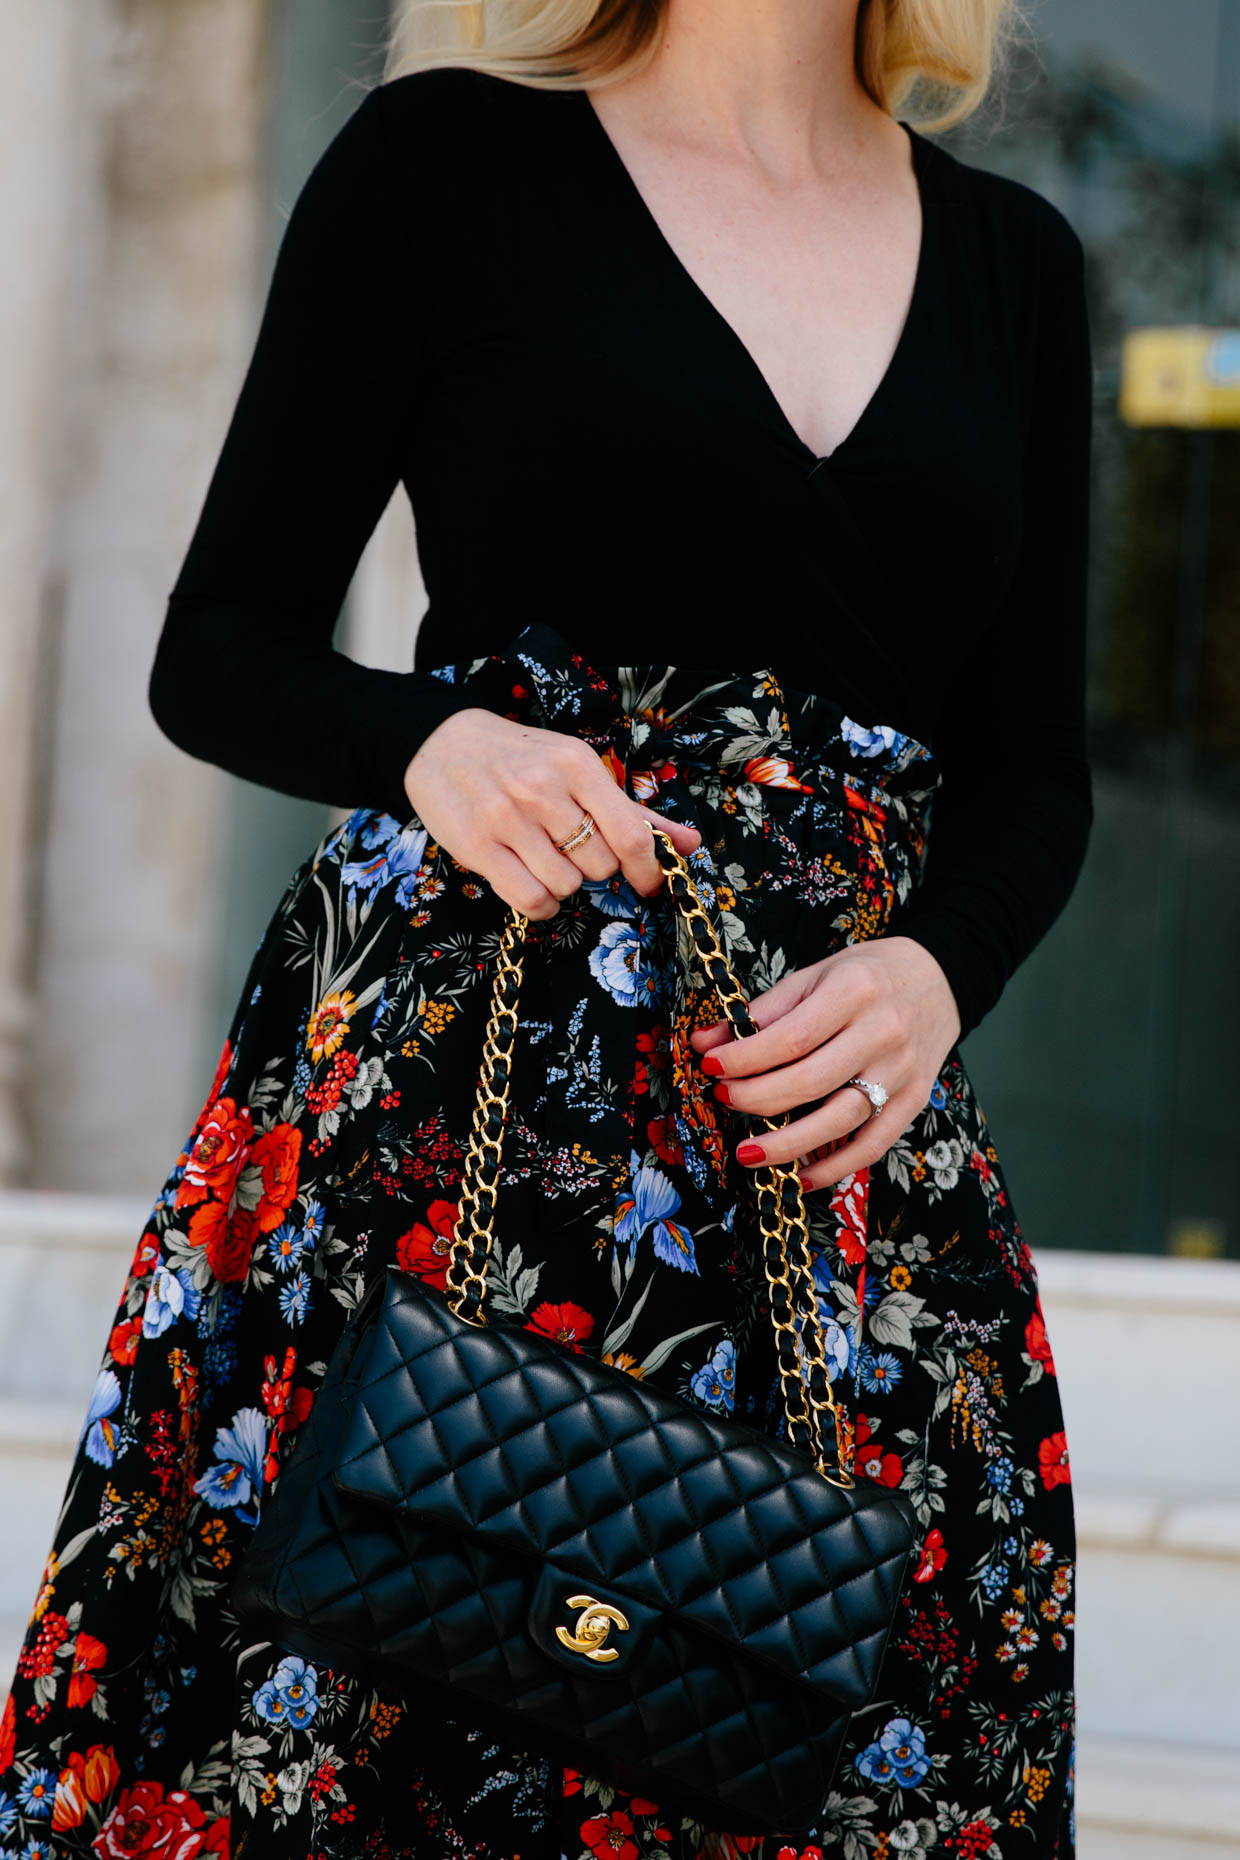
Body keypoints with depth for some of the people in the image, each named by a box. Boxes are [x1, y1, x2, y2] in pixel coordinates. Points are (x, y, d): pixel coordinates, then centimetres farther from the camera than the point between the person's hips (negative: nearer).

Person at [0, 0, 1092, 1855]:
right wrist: (432, 742, -16)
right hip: (440, 1056, -3)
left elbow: (1034, 764, 15)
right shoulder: (449, 154, 3)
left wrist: (931, 973, -5)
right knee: (358, 1684, -6)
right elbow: (218, 650, 4)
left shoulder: (1013, 258, 14)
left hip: (849, 1089, 3)